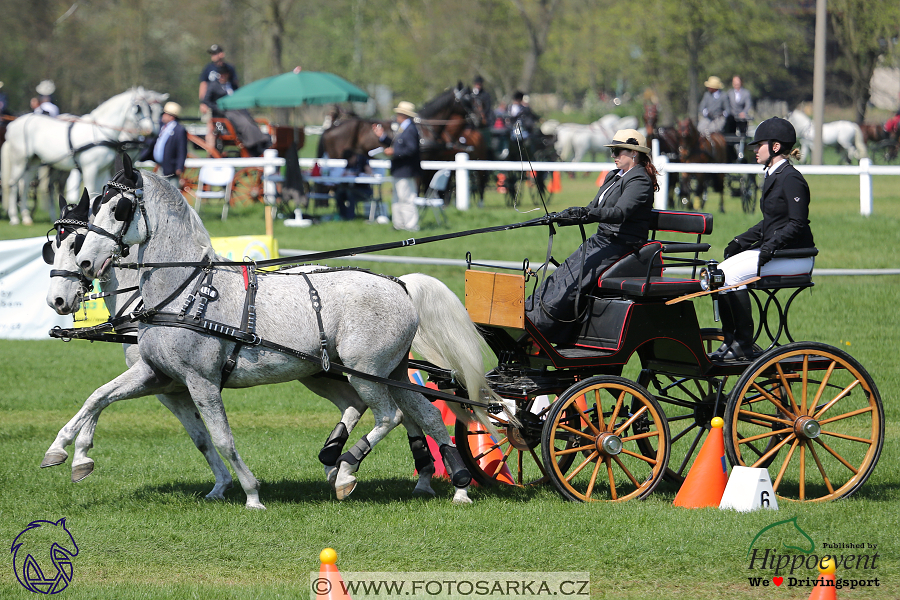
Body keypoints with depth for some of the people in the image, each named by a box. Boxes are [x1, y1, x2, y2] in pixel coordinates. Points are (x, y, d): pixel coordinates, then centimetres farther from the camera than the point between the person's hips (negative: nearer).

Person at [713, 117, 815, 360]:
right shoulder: (773, 176, 15)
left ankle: (743, 346, -15)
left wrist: (771, 246, -28)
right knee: (719, 273, -4)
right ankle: (730, 340, -1)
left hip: (794, 255, -9)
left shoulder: (791, 179, -15)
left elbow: (797, 223, -20)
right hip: (771, 249, 9)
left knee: (733, 275, -23)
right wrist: (741, 241, 11)